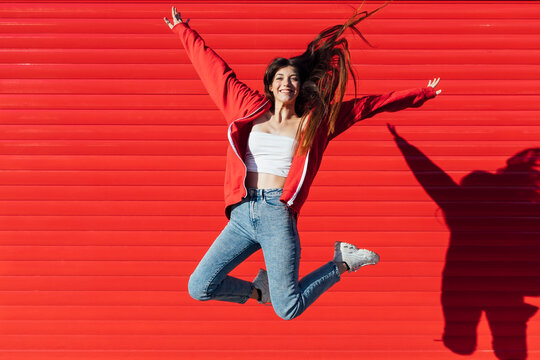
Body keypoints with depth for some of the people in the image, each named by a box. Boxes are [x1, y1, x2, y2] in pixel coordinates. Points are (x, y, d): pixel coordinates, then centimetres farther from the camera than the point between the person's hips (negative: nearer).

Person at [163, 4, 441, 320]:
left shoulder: (313, 121, 8)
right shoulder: (252, 111, 13)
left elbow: (370, 105, 13)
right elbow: (216, 69, 21)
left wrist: (422, 94, 18)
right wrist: (183, 30, 30)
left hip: (278, 215, -3)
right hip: (242, 215, 3)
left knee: (288, 309, -10)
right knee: (199, 288, -4)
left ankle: (343, 262, 15)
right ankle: (259, 289, 24)